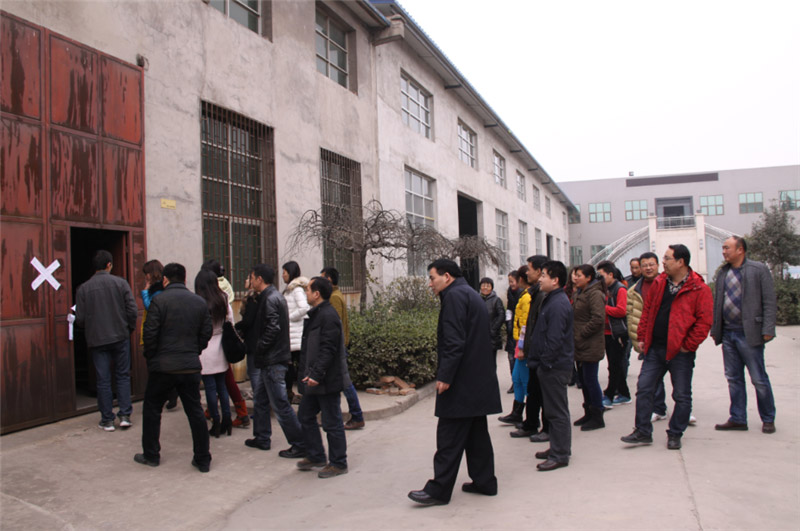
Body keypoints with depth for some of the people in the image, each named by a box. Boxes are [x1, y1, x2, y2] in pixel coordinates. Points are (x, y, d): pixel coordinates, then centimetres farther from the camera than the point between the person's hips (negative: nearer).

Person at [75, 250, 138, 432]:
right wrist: (129, 329, 9)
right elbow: (133, 311, -7)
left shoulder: (83, 288, -3)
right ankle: (125, 415, 7)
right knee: (123, 376, 11)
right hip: (120, 337, 0)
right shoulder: (120, 283, -4)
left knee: (103, 380, 6)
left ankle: (107, 420, 12)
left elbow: (80, 319, -3)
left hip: (96, 340, 0)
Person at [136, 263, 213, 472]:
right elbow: (207, 332, 5)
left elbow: (150, 333, -11)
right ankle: (203, 460, 12)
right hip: (191, 366, 4)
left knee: (152, 409, 16)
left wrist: (150, 357, 4)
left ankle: (151, 455, 25)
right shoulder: (200, 302, 4)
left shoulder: (159, 301, -10)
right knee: (195, 411, 9)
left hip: (163, 367, -3)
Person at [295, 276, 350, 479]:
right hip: (315, 380, 11)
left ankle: (338, 463, 14)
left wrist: (316, 374, -27)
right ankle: (316, 457, 30)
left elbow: (328, 350, -25)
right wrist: (307, 373, 18)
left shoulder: (328, 316, -19)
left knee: (332, 423, 1)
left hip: (328, 381, -11)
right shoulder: (316, 314, 13)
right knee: (305, 416, 18)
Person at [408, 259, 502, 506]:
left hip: (462, 381, -10)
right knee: (477, 432, 15)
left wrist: (445, 376, -22)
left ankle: (439, 490, 0)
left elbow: (455, 341, -22)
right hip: (479, 379, 10)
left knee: (449, 438, -5)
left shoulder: (454, 295, -13)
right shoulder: (470, 294, 19)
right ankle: (484, 482, 21)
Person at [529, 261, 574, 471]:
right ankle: (557, 448, 29)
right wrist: (541, 362, 18)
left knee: (557, 411, -2)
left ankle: (560, 455, 6)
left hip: (555, 366, -10)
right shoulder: (552, 300, 14)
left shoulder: (558, 304, -19)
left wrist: (545, 363, -17)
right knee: (554, 410, 18)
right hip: (551, 365, 10)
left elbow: (554, 339, -23)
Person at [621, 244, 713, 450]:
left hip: (680, 351, -5)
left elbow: (705, 320, -11)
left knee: (682, 395, 6)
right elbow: (647, 310, 12)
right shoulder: (659, 283, 7)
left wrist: (689, 345, -13)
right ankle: (643, 432, 14)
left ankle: (675, 435, 21)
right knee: (644, 389, 5)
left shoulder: (699, 289, -9)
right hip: (654, 348, 5)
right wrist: (642, 337, 7)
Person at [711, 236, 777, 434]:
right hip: (728, 334, 5)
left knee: (759, 379, 2)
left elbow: (769, 302, -7)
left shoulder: (759, 269, -4)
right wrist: (714, 329, 10)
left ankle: (768, 419, 18)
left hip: (749, 334, -5)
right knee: (734, 378, 10)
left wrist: (767, 330, -13)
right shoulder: (722, 273, 11)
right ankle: (738, 419, 18)